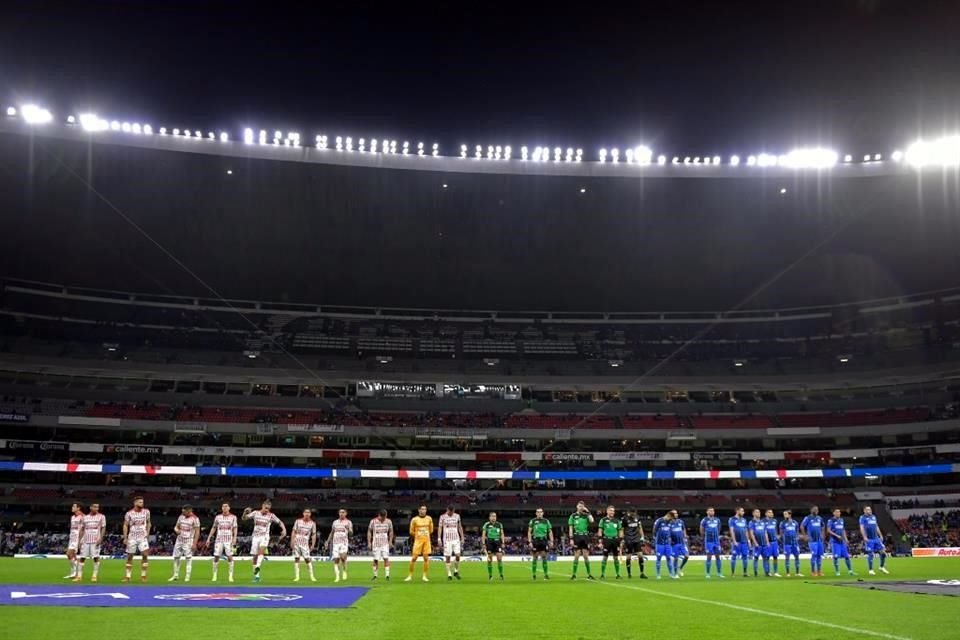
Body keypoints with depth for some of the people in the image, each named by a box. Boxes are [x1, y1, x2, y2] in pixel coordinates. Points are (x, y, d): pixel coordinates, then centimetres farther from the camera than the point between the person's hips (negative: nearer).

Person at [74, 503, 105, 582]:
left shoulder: (101, 517, 2)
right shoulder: (85, 517, 12)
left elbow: (103, 528, -1)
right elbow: (82, 529, 15)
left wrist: (100, 538, -12)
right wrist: (80, 540, 7)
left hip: (95, 541, -3)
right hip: (85, 541, 4)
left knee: (96, 558, -8)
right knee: (82, 558, 3)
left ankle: (95, 576, -2)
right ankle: (79, 576, 8)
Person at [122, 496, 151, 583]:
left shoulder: (146, 512, 1)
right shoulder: (129, 513, -4)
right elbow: (125, 525, 1)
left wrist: (147, 533, 3)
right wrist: (125, 538, -4)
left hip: (143, 537, 1)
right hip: (132, 537, -1)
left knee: (145, 555, -11)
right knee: (130, 557, 4)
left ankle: (143, 576, -2)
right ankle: (127, 576, 14)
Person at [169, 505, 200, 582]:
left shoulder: (195, 519, -11)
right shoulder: (181, 516, 7)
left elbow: (197, 532, -11)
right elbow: (176, 526, 15)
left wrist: (194, 543, -16)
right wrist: (176, 530, -10)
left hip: (188, 541, -6)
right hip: (179, 540, 6)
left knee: (189, 558, -3)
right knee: (176, 557, 8)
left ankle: (187, 577, 3)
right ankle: (175, 576, 20)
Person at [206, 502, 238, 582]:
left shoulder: (233, 517, 4)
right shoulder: (218, 517, 8)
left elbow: (235, 528, 2)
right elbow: (213, 528, 14)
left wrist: (234, 538, -11)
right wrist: (209, 538, 9)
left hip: (229, 540, -2)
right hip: (219, 539, 2)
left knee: (230, 557, -9)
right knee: (216, 557, -2)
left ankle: (230, 576, -4)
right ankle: (214, 576, 8)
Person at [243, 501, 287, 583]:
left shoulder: (271, 516, -1)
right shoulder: (255, 513, 3)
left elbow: (280, 522, 5)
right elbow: (244, 518, 6)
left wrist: (284, 530, -12)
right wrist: (245, 512, -16)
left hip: (264, 536, -2)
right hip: (255, 536, 2)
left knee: (261, 550, -30)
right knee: (255, 556, 2)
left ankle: (257, 567, -45)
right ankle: (256, 576, 10)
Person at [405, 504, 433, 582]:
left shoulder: (429, 519, 4)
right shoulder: (414, 519, -4)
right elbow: (411, 532, 4)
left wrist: (425, 535, 10)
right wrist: (417, 536, 8)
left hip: (426, 541, 2)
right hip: (418, 541, -2)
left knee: (426, 558, 0)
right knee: (414, 558, -4)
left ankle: (425, 576, 8)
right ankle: (410, 575, 6)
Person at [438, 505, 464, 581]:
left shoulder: (457, 516, 7)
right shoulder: (442, 517, -1)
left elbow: (460, 527, 14)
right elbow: (440, 528, 0)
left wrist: (462, 538, 10)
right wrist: (439, 539, -7)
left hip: (456, 539, 2)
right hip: (447, 539, -2)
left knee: (458, 555, -8)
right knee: (447, 557, -2)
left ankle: (456, 571, 12)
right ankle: (449, 574, 7)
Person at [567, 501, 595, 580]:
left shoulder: (586, 515, 8)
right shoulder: (573, 516, 3)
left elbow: (592, 521, -11)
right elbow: (570, 528, 1)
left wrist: (588, 512, -8)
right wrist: (571, 538, -6)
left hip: (585, 536, 2)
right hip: (577, 536, -2)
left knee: (586, 556, 4)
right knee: (577, 556, -3)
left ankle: (589, 574, 10)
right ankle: (574, 574, 4)